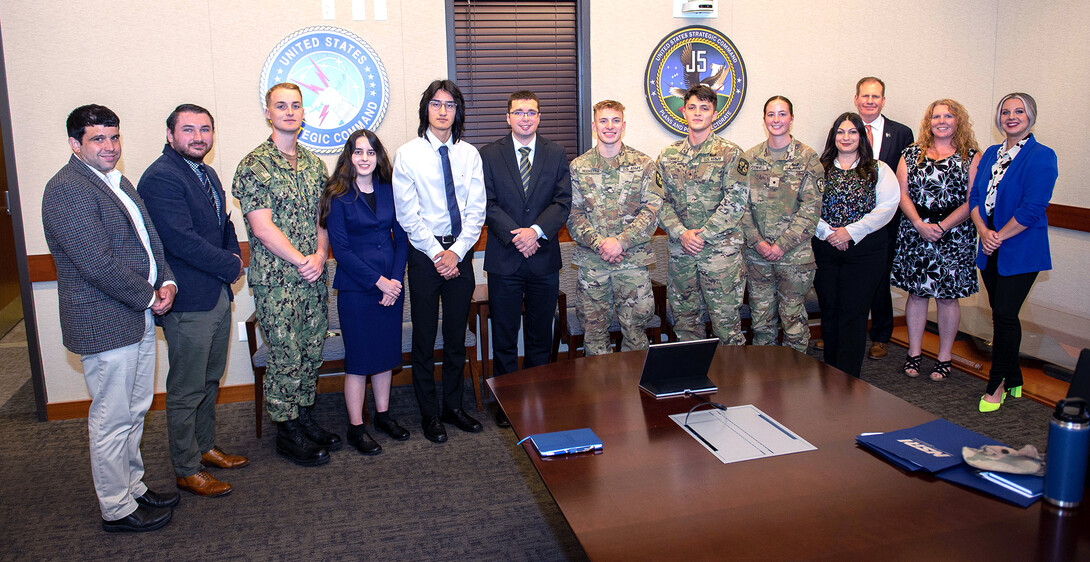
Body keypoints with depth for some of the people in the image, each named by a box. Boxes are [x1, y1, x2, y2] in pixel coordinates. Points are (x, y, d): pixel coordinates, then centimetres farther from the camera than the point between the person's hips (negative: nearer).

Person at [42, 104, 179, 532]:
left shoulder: (119, 183, 14)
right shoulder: (66, 190, -16)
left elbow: (149, 240, 18)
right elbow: (98, 264, -23)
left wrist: (166, 282, 1)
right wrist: (149, 298, -14)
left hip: (140, 319, 9)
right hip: (105, 325, -9)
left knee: (135, 411, 19)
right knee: (113, 420, 3)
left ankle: (133, 488, 34)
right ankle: (116, 509, 18)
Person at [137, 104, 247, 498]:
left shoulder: (207, 173, 13)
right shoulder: (160, 178, -16)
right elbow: (181, 239, -23)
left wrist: (234, 255, 0)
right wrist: (230, 266, -14)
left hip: (218, 296, 9)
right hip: (188, 303, -9)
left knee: (209, 382, 20)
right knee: (186, 390, 3)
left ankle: (205, 448, 36)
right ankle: (187, 470, 16)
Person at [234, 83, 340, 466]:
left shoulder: (313, 163, 12)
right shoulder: (254, 166, -8)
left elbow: (323, 216, 12)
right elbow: (263, 227, -14)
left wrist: (320, 255, -5)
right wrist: (302, 261, -13)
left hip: (314, 277, 6)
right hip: (276, 280, -6)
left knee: (312, 353, 13)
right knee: (286, 359, 2)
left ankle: (304, 417, 29)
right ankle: (288, 434, 16)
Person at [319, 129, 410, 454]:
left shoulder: (389, 190, 6)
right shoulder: (339, 196, -5)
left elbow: (401, 238, 6)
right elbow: (341, 249, -10)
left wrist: (396, 279, -6)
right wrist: (378, 281, -14)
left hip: (391, 285, 4)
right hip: (356, 289, -4)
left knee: (386, 352, 12)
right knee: (359, 357, 0)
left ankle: (383, 414, 27)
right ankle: (355, 427, 12)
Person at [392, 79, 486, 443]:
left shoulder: (469, 154, 6)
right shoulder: (408, 154, -2)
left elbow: (476, 210, 2)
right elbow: (407, 214, -5)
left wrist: (457, 251, -9)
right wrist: (437, 253, -11)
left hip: (460, 253, 3)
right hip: (425, 254, -2)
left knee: (457, 335, 11)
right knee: (425, 338, 4)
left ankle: (454, 407, 26)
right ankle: (429, 415, 18)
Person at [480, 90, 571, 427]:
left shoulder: (556, 155, 7)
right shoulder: (489, 155, 3)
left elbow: (563, 201, -1)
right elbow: (488, 205, -4)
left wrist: (536, 231, -16)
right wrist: (515, 235, -16)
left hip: (544, 259, 1)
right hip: (504, 260, -1)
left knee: (540, 336, 11)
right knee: (504, 336, 6)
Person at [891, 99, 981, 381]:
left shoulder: (971, 156, 1)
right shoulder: (912, 154, 8)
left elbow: (972, 200, -6)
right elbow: (902, 193, 1)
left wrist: (942, 226, -15)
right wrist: (920, 225, -12)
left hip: (953, 237, -2)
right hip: (914, 234, 2)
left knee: (948, 295, 4)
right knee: (916, 292, 7)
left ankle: (944, 358, 15)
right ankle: (914, 353, 18)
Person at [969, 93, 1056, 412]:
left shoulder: (1041, 156, -9)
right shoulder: (991, 154, 12)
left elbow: (1032, 208, -16)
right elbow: (975, 198, 8)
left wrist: (999, 236, -13)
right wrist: (983, 231, -8)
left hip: (1021, 251, -6)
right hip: (991, 252, 6)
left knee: (1005, 315, -7)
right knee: (1001, 315, 11)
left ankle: (996, 385, 8)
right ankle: (1013, 380, 25)